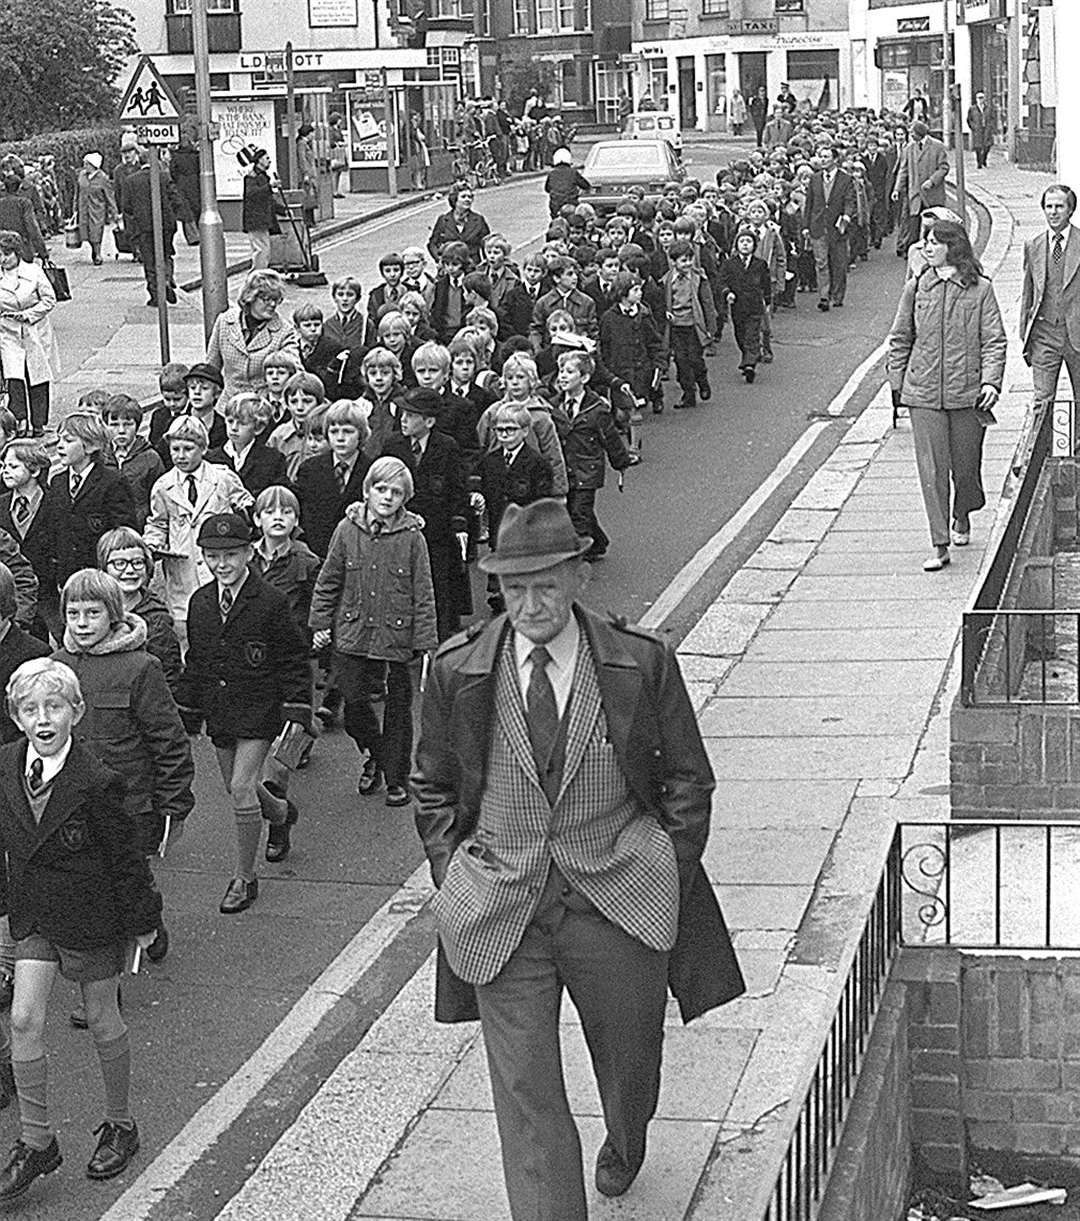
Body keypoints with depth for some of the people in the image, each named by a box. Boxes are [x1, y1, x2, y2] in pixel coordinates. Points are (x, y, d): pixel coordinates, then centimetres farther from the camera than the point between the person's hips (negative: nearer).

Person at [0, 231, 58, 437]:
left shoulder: (34, 272, -6)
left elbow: (49, 300, -3)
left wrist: (29, 314, -13)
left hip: (36, 332, -1)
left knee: (38, 378, 6)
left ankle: (38, 422, 18)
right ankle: (20, 419, -11)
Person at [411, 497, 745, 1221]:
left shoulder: (642, 663, -7)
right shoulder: (456, 673, -4)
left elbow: (689, 781, 3)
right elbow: (434, 790, 10)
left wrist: (664, 881, -2)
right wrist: (455, 883, 3)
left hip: (619, 903, 0)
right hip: (501, 913, 0)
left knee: (630, 1057, 21)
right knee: (525, 1093, -4)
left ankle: (626, 1146, 55)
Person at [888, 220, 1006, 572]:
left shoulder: (980, 290, -2)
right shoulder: (915, 289, 4)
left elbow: (994, 340, -2)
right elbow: (900, 340, 12)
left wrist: (991, 381, -13)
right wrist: (897, 385, 10)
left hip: (966, 392, -1)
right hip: (923, 393, 1)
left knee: (965, 463, 11)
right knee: (931, 467, -5)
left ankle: (962, 516, 43)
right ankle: (940, 546, -4)